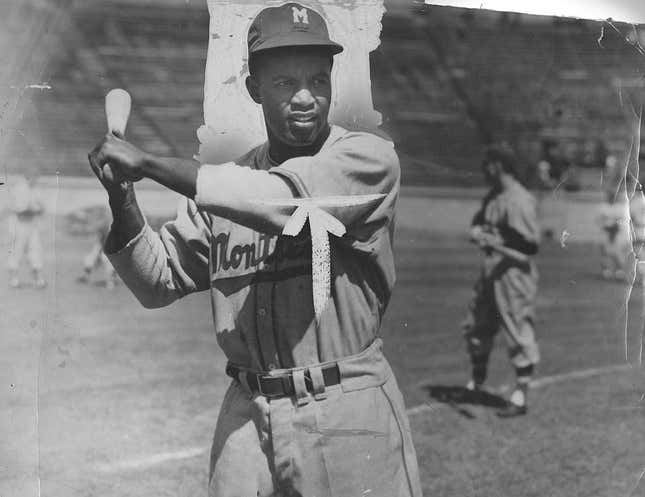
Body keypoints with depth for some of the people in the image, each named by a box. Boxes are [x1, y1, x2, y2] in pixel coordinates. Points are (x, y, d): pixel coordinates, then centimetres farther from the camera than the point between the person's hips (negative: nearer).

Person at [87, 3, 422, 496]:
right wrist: (124, 199, -7)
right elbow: (159, 282, 11)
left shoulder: (369, 157, -7)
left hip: (347, 415, -4)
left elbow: (285, 199, -24)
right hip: (247, 416, 4)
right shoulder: (228, 180, 8)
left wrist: (147, 162, -19)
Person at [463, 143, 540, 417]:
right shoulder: (493, 196, 11)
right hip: (491, 271, 10)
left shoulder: (519, 201, -17)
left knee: (518, 332, -4)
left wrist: (496, 239, -30)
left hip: (515, 272, -10)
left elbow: (531, 244, -21)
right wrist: (477, 230, 0)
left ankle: (520, 397, 3)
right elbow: (480, 220, 24)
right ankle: (476, 382, 36)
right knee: (476, 326, 18)